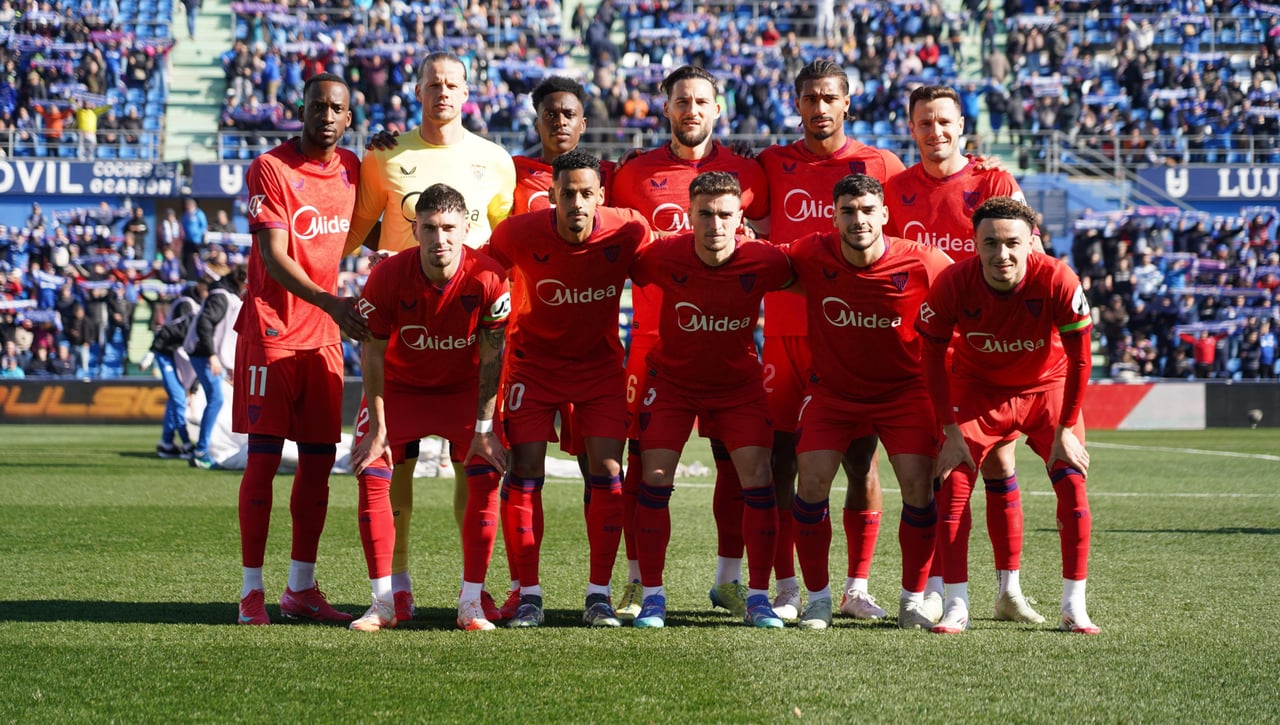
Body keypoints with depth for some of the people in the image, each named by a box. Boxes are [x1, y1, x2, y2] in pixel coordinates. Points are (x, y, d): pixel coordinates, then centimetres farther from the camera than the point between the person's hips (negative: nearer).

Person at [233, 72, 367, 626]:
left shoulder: (353, 168, 10)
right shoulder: (271, 169, -9)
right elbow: (274, 257, -17)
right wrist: (331, 302, -28)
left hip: (324, 335, 6)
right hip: (271, 330, -6)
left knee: (319, 459, 6)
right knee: (264, 456, -6)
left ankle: (302, 588, 14)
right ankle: (252, 590, -2)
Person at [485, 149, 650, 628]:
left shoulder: (629, 232, -18)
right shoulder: (519, 234, -21)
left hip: (601, 361, 1)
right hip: (533, 360, -1)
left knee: (607, 472, -8)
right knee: (524, 473, -8)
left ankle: (599, 594, 2)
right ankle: (528, 595, 0)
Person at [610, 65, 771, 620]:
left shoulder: (745, 173, 7)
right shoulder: (635, 174, 7)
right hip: (654, 334, 0)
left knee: (734, 457, 1)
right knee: (644, 457, -2)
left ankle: (729, 579, 11)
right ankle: (638, 581, 5)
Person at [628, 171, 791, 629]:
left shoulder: (764, 261, -21)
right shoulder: (664, 256, -23)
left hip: (739, 382, 0)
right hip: (671, 380, 0)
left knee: (758, 479, -10)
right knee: (654, 479, -9)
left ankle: (758, 597, 1)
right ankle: (652, 597, 3)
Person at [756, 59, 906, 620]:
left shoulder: (880, 165, 6)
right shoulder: (773, 165, 9)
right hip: (786, 331, 1)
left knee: (862, 457, 0)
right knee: (780, 453, -1)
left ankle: (857, 587, 9)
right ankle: (786, 587, 6)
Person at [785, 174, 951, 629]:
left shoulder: (922, 264, -19)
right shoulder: (811, 256, -15)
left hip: (905, 388, -1)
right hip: (832, 389, 1)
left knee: (918, 488, -13)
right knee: (811, 484, -12)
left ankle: (913, 600, 4)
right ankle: (818, 597, 4)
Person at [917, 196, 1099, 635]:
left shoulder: (1058, 282, -29)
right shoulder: (953, 283, -26)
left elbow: (1079, 359, -16)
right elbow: (933, 358, -12)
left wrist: (1065, 430, -14)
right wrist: (950, 431, -14)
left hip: (1048, 388, 0)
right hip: (977, 388, 0)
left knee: (1072, 484, -12)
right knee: (952, 482, -13)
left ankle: (1074, 608, -3)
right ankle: (956, 607, -5)